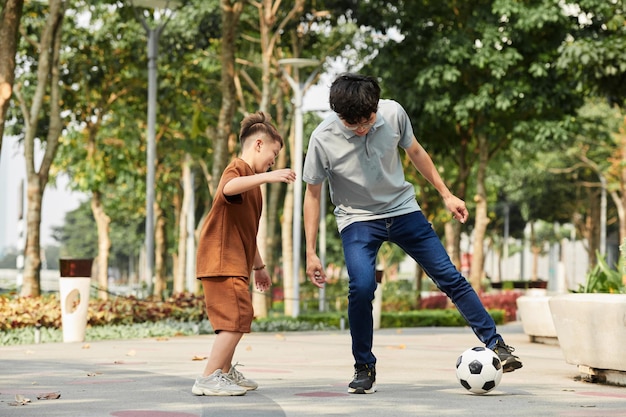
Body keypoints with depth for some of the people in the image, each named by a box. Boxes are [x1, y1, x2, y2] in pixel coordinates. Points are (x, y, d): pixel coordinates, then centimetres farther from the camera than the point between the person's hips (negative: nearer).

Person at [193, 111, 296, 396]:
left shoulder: (251, 179, 24)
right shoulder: (238, 168, -8)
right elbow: (228, 188, -37)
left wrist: (258, 266, 32)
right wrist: (266, 177, -47)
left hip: (235, 261, 11)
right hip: (221, 259, -11)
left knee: (237, 318, 20)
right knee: (237, 318, -16)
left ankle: (226, 373, 34)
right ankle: (208, 380, -16)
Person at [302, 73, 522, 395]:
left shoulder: (393, 114, -17)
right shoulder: (323, 139, -21)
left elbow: (415, 152, 4)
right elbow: (312, 194, -8)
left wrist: (446, 194, 9)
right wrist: (311, 252, -8)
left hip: (402, 209, 2)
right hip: (357, 218, -2)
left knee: (449, 276, -1)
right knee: (362, 286, -24)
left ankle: (496, 345, 9)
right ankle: (364, 369, -5)